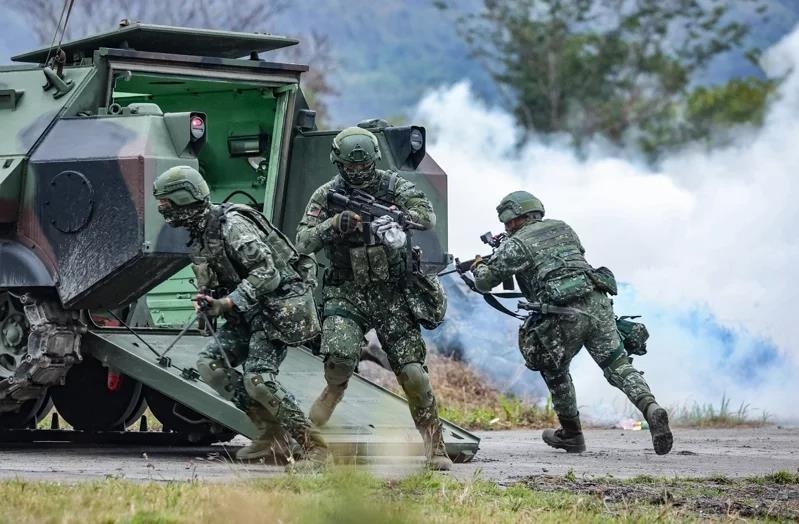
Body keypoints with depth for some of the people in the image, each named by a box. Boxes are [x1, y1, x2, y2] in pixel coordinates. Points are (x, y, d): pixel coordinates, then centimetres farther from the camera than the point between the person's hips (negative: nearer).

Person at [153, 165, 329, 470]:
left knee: (258, 378, -22)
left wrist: (227, 303, -28)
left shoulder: (231, 225, -18)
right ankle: (271, 434, -1)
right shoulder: (198, 237, 12)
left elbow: (267, 273, -24)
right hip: (249, 313, 10)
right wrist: (211, 303, 0)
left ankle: (313, 445, -11)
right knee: (209, 363, -5)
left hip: (278, 308, -10)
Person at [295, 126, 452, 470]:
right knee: (340, 355, -28)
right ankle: (334, 390, 2)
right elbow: (303, 242, -6)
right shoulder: (327, 196, 0)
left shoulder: (392, 186, 0)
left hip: (393, 295, 0)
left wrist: (393, 216, -28)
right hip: (347, 293, 0)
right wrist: (335, 224, -23)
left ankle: (434, 444, 4)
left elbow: (428, 216, -12)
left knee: (413, 372, -6)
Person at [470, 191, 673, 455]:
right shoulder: (562, 228, 23)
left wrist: (479, 266, 33)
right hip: (598, 303, 5)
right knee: (619, 366, 1)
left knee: (554, 370, 19)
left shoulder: (516, 245, 5)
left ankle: (571, 434, 25)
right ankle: (651, 408, -23)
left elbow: (484, 282, 8)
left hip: (567, 315, -5)